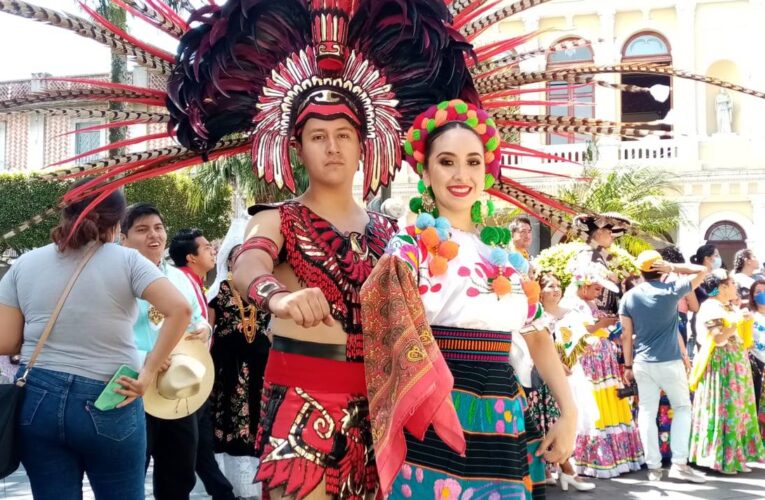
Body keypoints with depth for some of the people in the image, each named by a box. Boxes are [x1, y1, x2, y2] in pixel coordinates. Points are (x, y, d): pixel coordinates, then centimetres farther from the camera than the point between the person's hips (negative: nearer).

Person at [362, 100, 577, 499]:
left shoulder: (507, 255, 12)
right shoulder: (410, 247, -4)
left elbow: (537, 336, 19)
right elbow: (394, 331, -14)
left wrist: (569, 414, 13)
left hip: (505, 429, 5)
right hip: (437, 429, -5)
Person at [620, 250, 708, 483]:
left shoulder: (629, 297, 1)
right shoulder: (670, 290, -7)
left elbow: (626, 335, 3)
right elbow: (702, 271, 3)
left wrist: (628, 365, 10)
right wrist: (673, 268, 2)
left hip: (642, 363, 3)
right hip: (670, 362, -2)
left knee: (647, 412, 7)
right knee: (682, 407, 11)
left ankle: (653, 467, 8)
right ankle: (679, 463, 2)